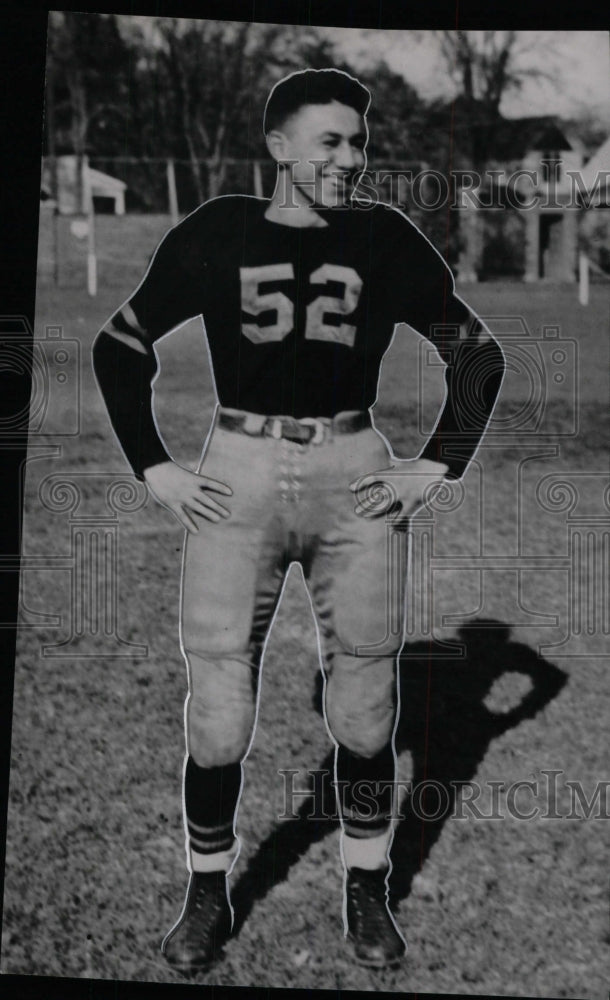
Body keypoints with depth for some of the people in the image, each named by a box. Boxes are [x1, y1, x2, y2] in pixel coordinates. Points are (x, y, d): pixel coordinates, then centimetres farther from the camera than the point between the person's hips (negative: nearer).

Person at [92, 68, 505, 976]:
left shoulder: (386, 239, 1)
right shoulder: (215, 234, 0)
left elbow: (477, 353, 10)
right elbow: (119, 347, 9)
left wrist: (437, 466, 2)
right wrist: (153, 469, 2)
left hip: (354, 477, 1)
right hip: (237, 478, 0)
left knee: (365, 705, 5)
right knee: (218, 713, -1)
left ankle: (367, 893, 24)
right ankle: (208, 896, 20)